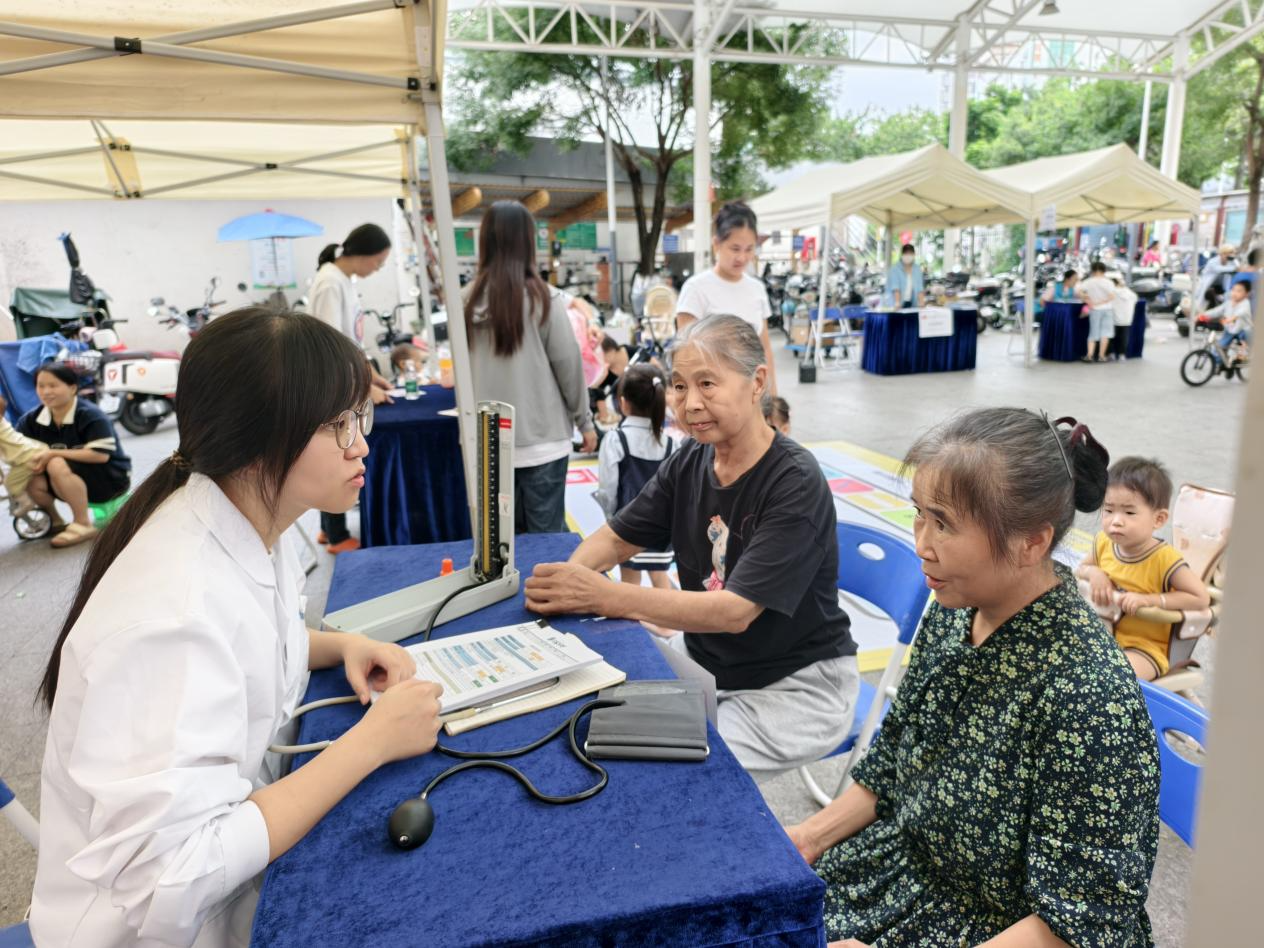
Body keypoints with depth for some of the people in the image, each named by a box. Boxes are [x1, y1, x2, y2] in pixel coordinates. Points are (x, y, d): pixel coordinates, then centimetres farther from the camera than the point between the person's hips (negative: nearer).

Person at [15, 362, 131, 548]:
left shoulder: (91, 416, -19)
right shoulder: (33, 419, 1)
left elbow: (101, 455, -27)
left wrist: (53, 453, -26)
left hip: (111, 479, -6)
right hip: (77, 480, 6)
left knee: (58, 466, -30)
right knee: (31, 480, -19)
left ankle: (82, 525, -18)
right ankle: (55, 522, 7)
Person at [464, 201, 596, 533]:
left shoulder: (469, 300, -1)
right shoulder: (542, 297, -10)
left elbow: (463, 367, 3)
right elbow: (567, 363, -6)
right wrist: (584, 420, 5)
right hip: (542, 438, -3)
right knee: (547, 536, 6)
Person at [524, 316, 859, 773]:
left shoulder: (797, 484, -22)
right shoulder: (689, 462, -3)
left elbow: (736, 611, -29)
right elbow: (616, 539, 4)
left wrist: (605, 596, -38)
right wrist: (566, 580, -19)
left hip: (793, 687, -6)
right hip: (703, 657, 6)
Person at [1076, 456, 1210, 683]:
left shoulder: (1165, 559, -18)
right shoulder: (1104, 543, -2)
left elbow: (1201, 598, -16)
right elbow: (1079, 569, 16)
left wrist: (1148, 599, -22)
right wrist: (1093, 573, -9)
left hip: (1144, 646, -6)